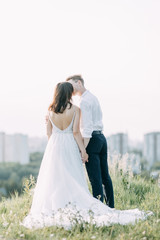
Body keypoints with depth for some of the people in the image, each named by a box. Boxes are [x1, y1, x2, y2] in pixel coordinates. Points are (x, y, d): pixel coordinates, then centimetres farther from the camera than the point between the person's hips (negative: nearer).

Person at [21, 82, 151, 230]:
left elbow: (49, 132, 7)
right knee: (73, 181, 1)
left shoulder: (51, 110, 3)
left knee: (53, 180, 5)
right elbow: (76, 131, -11)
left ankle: (53, 209, 2)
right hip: (70, 146, -3)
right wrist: (83, 150, -7)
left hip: (53, 146, 3)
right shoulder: (75, 109, -7)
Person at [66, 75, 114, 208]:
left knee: (95, 178, -8)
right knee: (105, 176, 13)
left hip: (92, 139, -10)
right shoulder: (93, 97, 17)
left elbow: (87, 127, -19)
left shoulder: (84, 101, -13)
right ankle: (110, 207, 18)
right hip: (101, 136, 10)